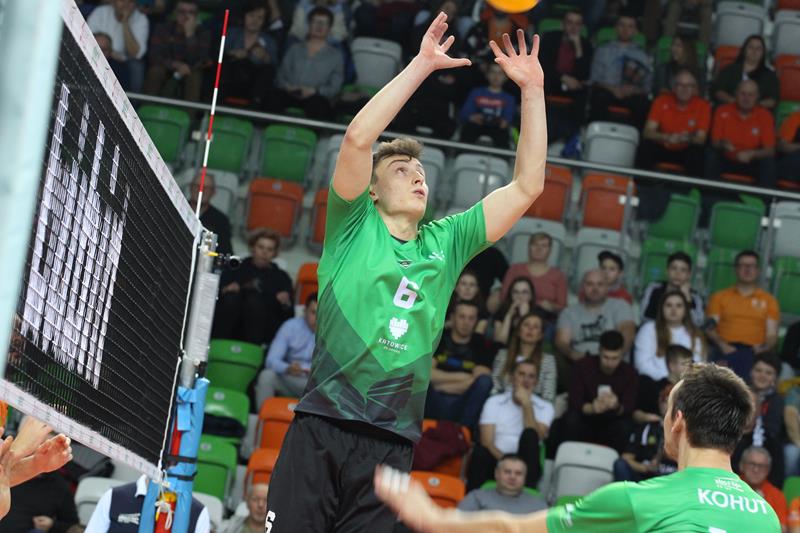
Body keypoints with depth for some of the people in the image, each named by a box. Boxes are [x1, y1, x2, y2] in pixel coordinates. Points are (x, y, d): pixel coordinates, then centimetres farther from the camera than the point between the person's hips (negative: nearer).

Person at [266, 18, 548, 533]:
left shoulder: (446, 242, 18)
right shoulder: (354, 229, 8)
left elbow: (527, 186, 15)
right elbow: (358, 138, -7)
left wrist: (533, 89, 9)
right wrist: (421, 65, -7)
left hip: (391, 446, 3)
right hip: (321, 429, -3)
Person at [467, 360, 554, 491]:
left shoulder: (545, 407, 11)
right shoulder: (494, 402, 12)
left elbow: (536, 438, -8)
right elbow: (487, 442, 0)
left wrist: (526, 404, -9)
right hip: (496, 461, 0)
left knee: (529, 435, -29)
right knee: (480, 450, -33)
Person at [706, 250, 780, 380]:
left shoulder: (769, 300, 20)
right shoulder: (719, 297, 20)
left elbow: (772, 334, 13)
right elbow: (710, 328, 10)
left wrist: (764, 349, -9)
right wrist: (722, 345, -10)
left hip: (754, 352, 0)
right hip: (726, 351, 0)